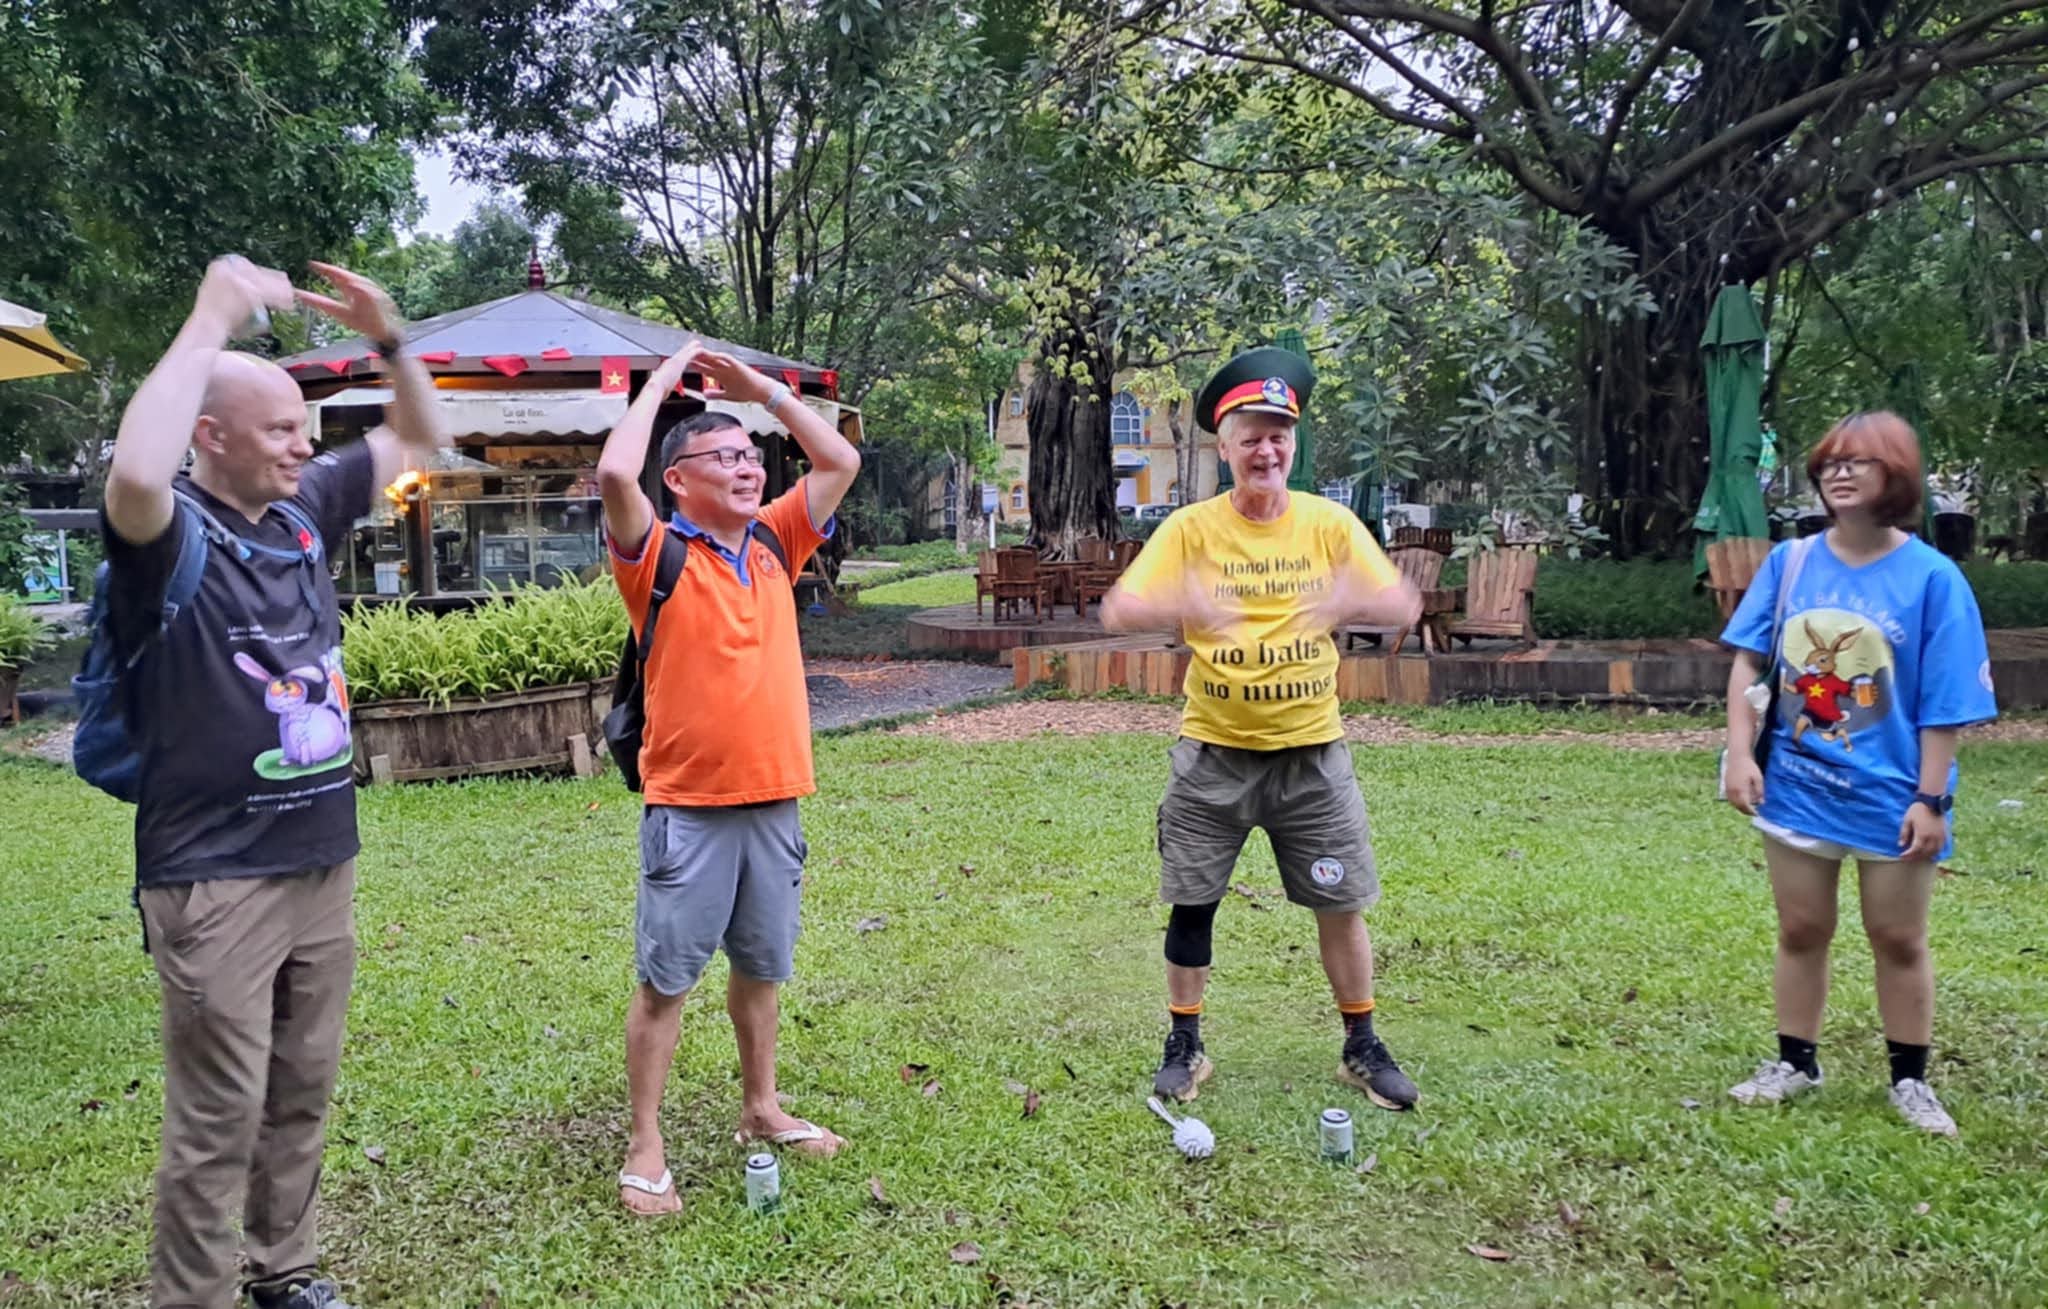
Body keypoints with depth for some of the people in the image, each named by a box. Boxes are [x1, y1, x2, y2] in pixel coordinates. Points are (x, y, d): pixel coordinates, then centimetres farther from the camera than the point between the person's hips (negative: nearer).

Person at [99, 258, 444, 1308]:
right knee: (219, 1121, 1)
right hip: (214, 878, -7)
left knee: (302, 1095, 17)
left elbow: (417, 438, 19)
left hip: (322, 860, 7)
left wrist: (387, 337, 2)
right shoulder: (173, 532, -12)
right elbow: (134, 475, -38)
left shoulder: (305, 511, 7)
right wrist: (211, 322, -28)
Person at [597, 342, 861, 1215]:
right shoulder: (659, 555, -7)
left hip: (773, 800, 5)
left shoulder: (773, 543, 8)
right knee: (664, 980, 3)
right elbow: (614, 473, -24)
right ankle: (645, 1149, 15)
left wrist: (759, 386, 7)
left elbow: (841, 462, 10)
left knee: (760, 968, 18)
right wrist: (662, 380, -10)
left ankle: (761, 1109, 35)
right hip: (689, 808, -5)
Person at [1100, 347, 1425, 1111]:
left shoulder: (1329, 523, -2)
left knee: (1341, 904, 7)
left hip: (1311, 752, 1)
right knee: (1191, 901, 6)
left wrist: (1353, 601, -33)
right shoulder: (1192, 528, -6)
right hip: (1214, 753, -1)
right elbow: (1117, 610, -15)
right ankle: (1185, 1044, 25)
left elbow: (1405, 605, -10)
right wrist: (1178, 607, -37)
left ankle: (1362, 1047, 26)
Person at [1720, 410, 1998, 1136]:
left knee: (1899, 940, 12)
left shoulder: (1931, 577, -11)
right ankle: (1795, 1064, 29)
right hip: (1797, 786, 3)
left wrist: (1931, 799, -12)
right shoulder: (1789, 562, -3)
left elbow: (1944, 704, -10)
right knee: (1800, 931, 14)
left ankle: (1910, 1080, 28)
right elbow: (1748, 661, 0)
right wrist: (1740, 753, -8)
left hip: (1890, 794, -2)